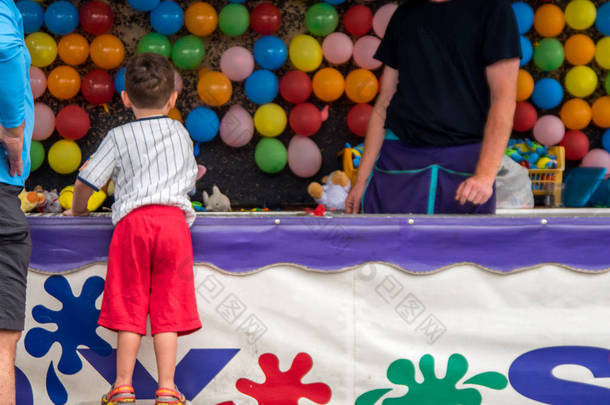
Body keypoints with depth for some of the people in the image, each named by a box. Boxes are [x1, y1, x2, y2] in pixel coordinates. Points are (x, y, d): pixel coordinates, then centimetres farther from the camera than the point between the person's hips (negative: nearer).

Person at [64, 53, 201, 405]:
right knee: (168, 309, 1)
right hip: (175, 218, 2)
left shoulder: (119, 137, 8)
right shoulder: (181, 133, 19)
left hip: (132, 220, -2)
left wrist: (78, 209, 24)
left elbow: (88, 180, 6)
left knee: (130, 307, 1)